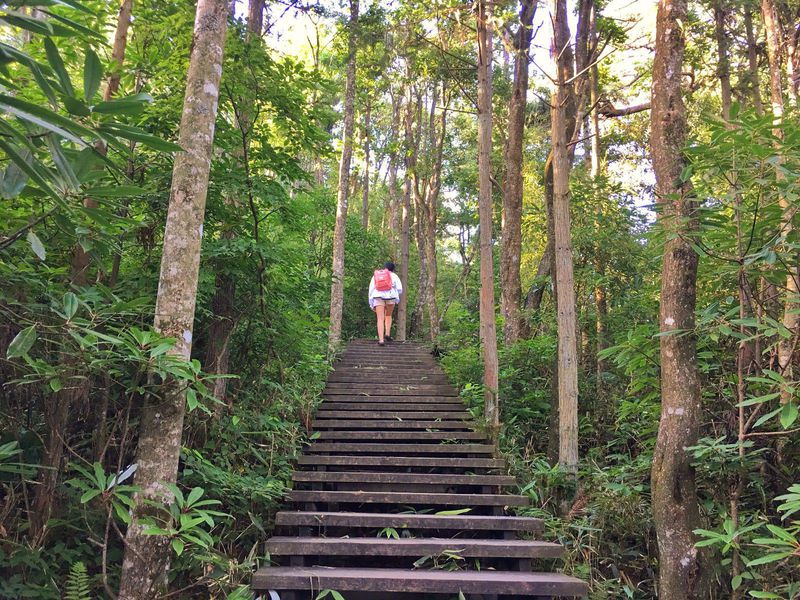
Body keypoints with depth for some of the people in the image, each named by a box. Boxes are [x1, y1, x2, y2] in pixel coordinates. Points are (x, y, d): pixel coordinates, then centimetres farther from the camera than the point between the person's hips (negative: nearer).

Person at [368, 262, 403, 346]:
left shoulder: (376, 275, 19)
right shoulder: (394, 276, 13)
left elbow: (371, 289, 13)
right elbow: (399, 289, 3)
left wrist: (371, 304, 16)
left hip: (378, 297, 0)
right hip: (390, 297, 0)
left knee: (380, 319, -3)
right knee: (388, 316, 23)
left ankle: (381, 340, -17)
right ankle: (387, 334, 6)